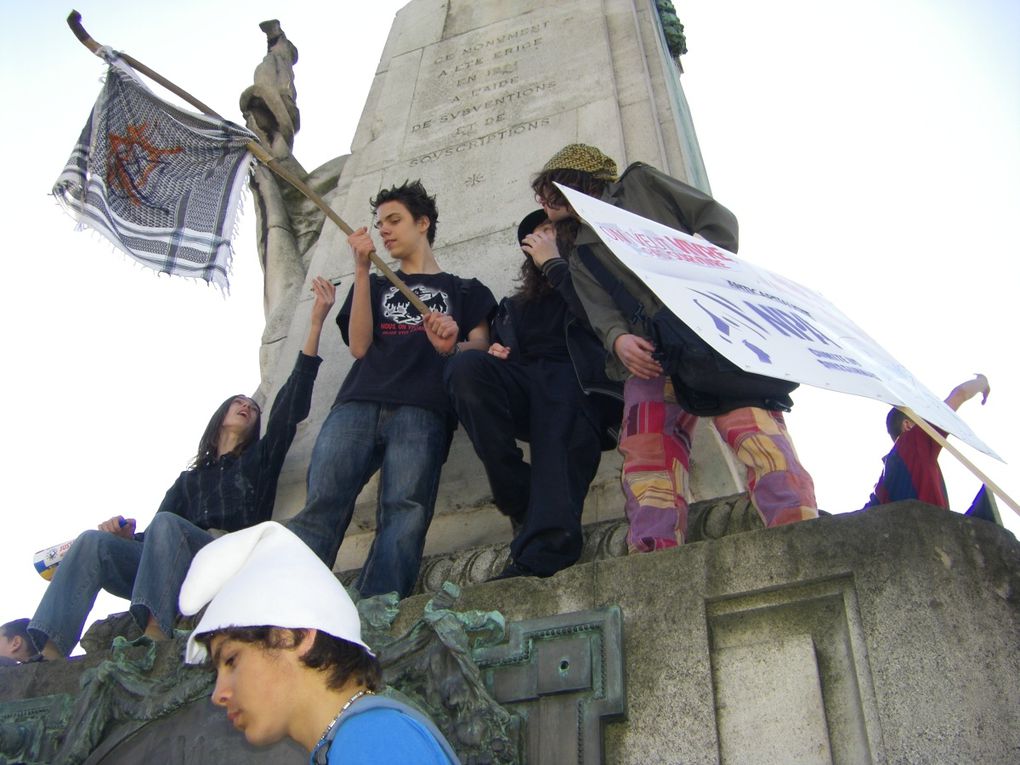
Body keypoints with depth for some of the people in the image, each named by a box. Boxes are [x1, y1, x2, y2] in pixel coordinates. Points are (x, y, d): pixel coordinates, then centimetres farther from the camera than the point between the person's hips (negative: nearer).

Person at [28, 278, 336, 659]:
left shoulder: (260, 460, 24)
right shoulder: (190, 480, 33)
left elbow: (291, 406, 10)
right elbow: (157, 537, 21)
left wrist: (316, 323, 2)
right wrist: (129, 535, -5)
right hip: (175, 573, 4)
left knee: (166, 523, -31)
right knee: (95, 542, -19)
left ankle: (154, 641, -50)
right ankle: (46, 656, -37)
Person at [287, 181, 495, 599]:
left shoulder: (463, 290, 27)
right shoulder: (375, 286, 34)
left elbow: (480, 349, 11)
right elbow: (359, 346, 16)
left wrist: (452, 347, -13)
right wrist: (361, 270, 11)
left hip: (421, 410, -2)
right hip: (358, 403, 2)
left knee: (405, 513, -27)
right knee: (320, 504, -24)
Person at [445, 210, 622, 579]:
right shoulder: (514, 306, 36)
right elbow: (500, 354, 27)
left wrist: (553, 263, 7)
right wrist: (493, 354, 3)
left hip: (576, 377, -4)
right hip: (522, 388, 4)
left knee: (563, 433, -39)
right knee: (465, 365, -29)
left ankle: (542, 555, -62)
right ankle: (523, 506, -29)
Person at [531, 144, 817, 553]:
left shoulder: (640, 182, 22)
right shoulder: (581, 256, 31)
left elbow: (718, 219, 12)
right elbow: (603, 314, 12)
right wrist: (618, 339, -12)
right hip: (652, 355, 4)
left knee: (750, 421, -27)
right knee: (647, 451, -18)